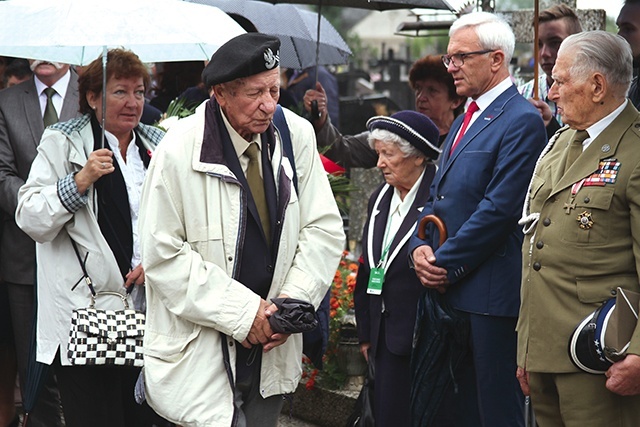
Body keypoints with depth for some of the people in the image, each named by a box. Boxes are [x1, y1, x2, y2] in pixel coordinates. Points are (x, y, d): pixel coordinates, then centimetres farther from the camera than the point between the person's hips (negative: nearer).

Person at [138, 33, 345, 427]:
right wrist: (242, 311, -15)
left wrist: (294, 300, -9)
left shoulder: (297, 135, -2)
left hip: (272, 347, 5)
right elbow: (163, 256, -13)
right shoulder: (180, 151, -14)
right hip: (203, 348, -4)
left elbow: (325, 230, 4)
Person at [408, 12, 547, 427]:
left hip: (492, 294, -9)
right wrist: (420, 246, 2)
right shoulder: (464, 121, 19)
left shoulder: (522, 121, -12)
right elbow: (438, 195, 21)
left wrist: (446, 265, -13)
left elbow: (498, 209, -18)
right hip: (452, 289, 9)